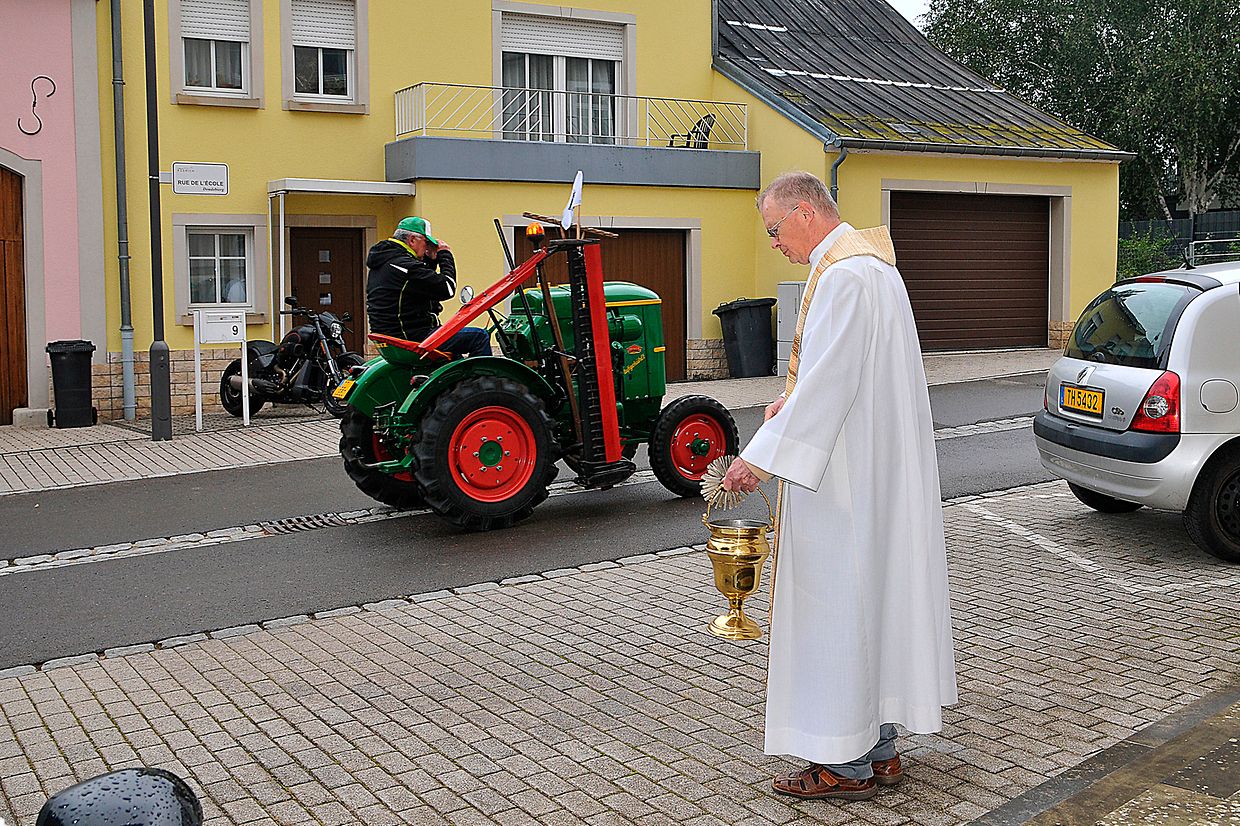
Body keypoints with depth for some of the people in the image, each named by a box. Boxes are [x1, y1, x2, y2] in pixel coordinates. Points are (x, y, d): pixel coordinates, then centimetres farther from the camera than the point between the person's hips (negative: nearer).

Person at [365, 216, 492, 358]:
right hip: (413, 337, -11)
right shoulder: (405, 265, -19)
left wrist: (431, 260, 10)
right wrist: (445, 256, -4)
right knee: (480, 337, -10)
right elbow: (447, 289, -17)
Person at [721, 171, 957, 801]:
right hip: (878, 467, 11)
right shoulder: (870, 260, 15)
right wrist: (798, 401, 12)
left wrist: (763, 458, -25)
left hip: (843, 474, -11)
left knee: (837, 604, -2)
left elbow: (826, 381, -25)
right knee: (874, 596, 14)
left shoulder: (842, 276, -19)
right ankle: (880, 749, 24)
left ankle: (846, 764, 8)